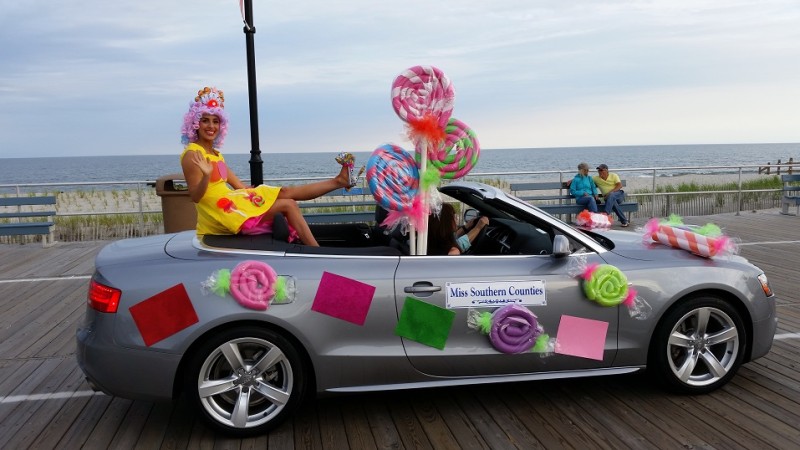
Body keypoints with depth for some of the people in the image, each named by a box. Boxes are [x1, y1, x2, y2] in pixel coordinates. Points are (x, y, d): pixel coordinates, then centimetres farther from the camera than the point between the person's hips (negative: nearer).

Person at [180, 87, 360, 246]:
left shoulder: (215, 154, 16)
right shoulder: (192, 155, -11)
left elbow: (238, 185, 17)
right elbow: (195, 196, -18)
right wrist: (206, 175, -34)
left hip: (230, 205, 8)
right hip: (221, 211, -8)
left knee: (286, 192, 1)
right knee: (288, 204, -12)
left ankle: (339, 180, 8)